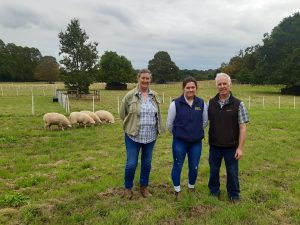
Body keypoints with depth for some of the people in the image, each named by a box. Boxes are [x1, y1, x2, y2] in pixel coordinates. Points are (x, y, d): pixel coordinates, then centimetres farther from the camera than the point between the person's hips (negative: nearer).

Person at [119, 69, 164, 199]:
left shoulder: (155, 96, 4)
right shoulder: (130, 95, -8)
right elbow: (122, 113, 1)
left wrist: (156, 128, 13)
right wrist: (131, 125, 5)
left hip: (150, 136, 4)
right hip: (133, 136, -3)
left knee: (147, 163, 14)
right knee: (131, 164, 1)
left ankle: (144, 187, 34)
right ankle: (128, 187, 26)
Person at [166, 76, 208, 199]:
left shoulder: (201, 103, -2)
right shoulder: (176, 103, -10)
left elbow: (205, 122, 11)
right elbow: (169, 123, -2)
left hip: (196, 142, 3)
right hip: (179, 142, -2)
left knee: (194, 167, 13)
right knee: (178, 166, 7)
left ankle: (191, 188, 38)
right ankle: (177, 191, 28)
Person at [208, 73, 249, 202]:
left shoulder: (238, 104, -9)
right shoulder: (211, 103, -1)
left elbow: (242, 128, -9)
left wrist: (240, 147, -12)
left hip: (231, 147, -2)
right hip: (214, 146, 2)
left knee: (232, 172, 13)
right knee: (213, 171, 16)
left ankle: (234, 195, 34)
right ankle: (214, 192, 39)